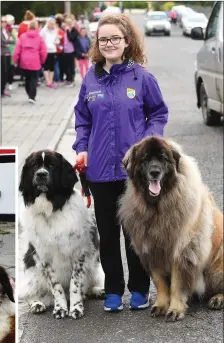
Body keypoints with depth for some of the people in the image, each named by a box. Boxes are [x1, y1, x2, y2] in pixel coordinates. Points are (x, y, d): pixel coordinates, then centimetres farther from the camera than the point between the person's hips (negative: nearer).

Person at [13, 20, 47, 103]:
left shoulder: (22, 36, 2)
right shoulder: (39, 38, -2)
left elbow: (17, 49, -3)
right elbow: (43, 51, -3)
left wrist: (15, 60, 5)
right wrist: (42, 61, 13)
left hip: (24, 62, 2)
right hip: (35, 62, -2)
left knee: (27, 78, 18)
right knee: (33, 79, 5)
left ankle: (30, 95, 26)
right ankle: (32, 96, -8)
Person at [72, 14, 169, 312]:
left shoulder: (141, 77, -5)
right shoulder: (91, 80, 3)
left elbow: (158, 114, 2)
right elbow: (82, 119, 13)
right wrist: (82, 148, 0)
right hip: (100, 168, 3)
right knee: (107, 232, 10)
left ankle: (139, 288, 20)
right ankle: (113, 289, 21)